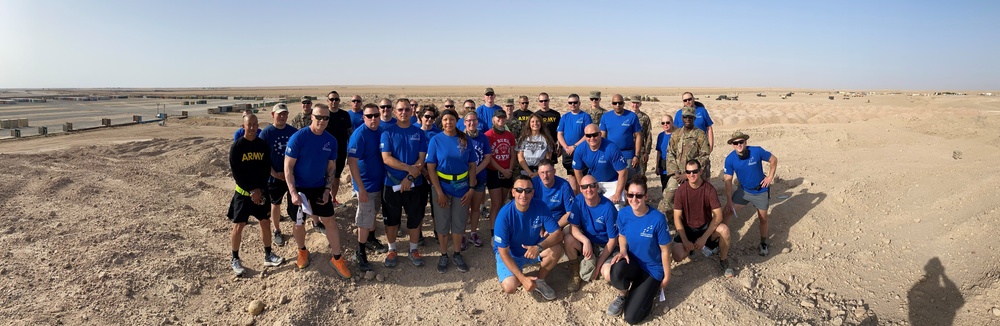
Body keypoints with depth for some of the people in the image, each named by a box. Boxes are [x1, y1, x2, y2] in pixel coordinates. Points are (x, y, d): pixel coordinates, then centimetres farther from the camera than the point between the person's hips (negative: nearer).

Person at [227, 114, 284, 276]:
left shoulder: (263, 145, 1)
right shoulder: (237, 146, -9)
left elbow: (267, 169, 1)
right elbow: (236, 172, -11)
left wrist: (260, 189, -9)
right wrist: (251, 190, -15)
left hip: (261, 191, 3)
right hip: (243, 192, -3)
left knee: (266, 222, 7)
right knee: (238, 226, -2)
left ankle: (268, 256, 21)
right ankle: (235, 259, 14)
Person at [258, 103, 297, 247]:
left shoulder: (294, 132, -2)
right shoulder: (266, 133, -9)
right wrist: (275, 174, -14)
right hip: (275, 176, -1)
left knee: (295, 204, 3)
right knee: (276, 204, 13)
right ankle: (277, 231, 30)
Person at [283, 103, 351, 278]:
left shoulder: (331, 141, -4)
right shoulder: (298, 137, -17)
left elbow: (331, 168, 5)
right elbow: (288, 167, -16)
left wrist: (328, 189, -4)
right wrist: (293, 193, -22)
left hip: (320, 187, 3)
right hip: (299, 188, -3)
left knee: (330, 221, 3)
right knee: (299, 223, 11)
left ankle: (337, 258, 13)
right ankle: (302, 251, 37)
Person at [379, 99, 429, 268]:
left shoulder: (419, 133, 2)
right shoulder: (387, 133, -3)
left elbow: (421, 159, -3)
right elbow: (386, 158, -12)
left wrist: (409, 178, -15)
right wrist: (409, 168, -17)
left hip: (414, 184, 1)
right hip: (392, 184, -1)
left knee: (415, 218, 10)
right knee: (391, 219, 10)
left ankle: (413, 250, 26)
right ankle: (392, 250, 27)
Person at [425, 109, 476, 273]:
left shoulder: (465, 140, -1)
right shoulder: (436, 140, -6)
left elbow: (472, 166, 2)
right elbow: (430, 168, -8)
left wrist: (471, 189, -6)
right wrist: (439, 192, -13)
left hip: (462, 187, 2)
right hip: (442, 187, -1)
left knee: (459, 223, 11)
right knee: (442, 223, 9)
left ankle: (457, 254, 28)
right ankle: (444, 255, 26)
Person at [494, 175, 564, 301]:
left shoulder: (540, 207, -19)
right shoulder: (504, 215, -29)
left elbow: (557, 234, -18)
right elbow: (503, 252, -23)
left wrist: (539, 247, -38)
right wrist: (523, 278, -30)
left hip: (532, 248, 4)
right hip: (510, 254, -3)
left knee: (556, 250, -24)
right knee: (510, 287, -27)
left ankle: (540, 280, 2)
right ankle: (505, 274, 10)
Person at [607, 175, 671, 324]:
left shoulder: (657, 218, -24)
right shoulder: (623, 214, -12)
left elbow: (665, 250, -12)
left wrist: (666, 277, -2)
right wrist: (623, 251, -14)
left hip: (652, 269, -3)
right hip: (632, 262, 3)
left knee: (631, 317, -10)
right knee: (617, 269, -37)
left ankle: (652, 288, 21)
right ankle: (623, 295, 0)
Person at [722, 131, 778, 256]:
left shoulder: (757, 151, -22)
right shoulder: (730, 159, -17)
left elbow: (773, 159, -4)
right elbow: (728, 180, -13)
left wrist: (770, 177, -8)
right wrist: (729, 200, -15)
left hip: (761, 191, -1)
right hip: (743, 190, 1)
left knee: (763, 219, 11)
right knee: (726, 212, -7)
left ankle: (764, 244, 34)